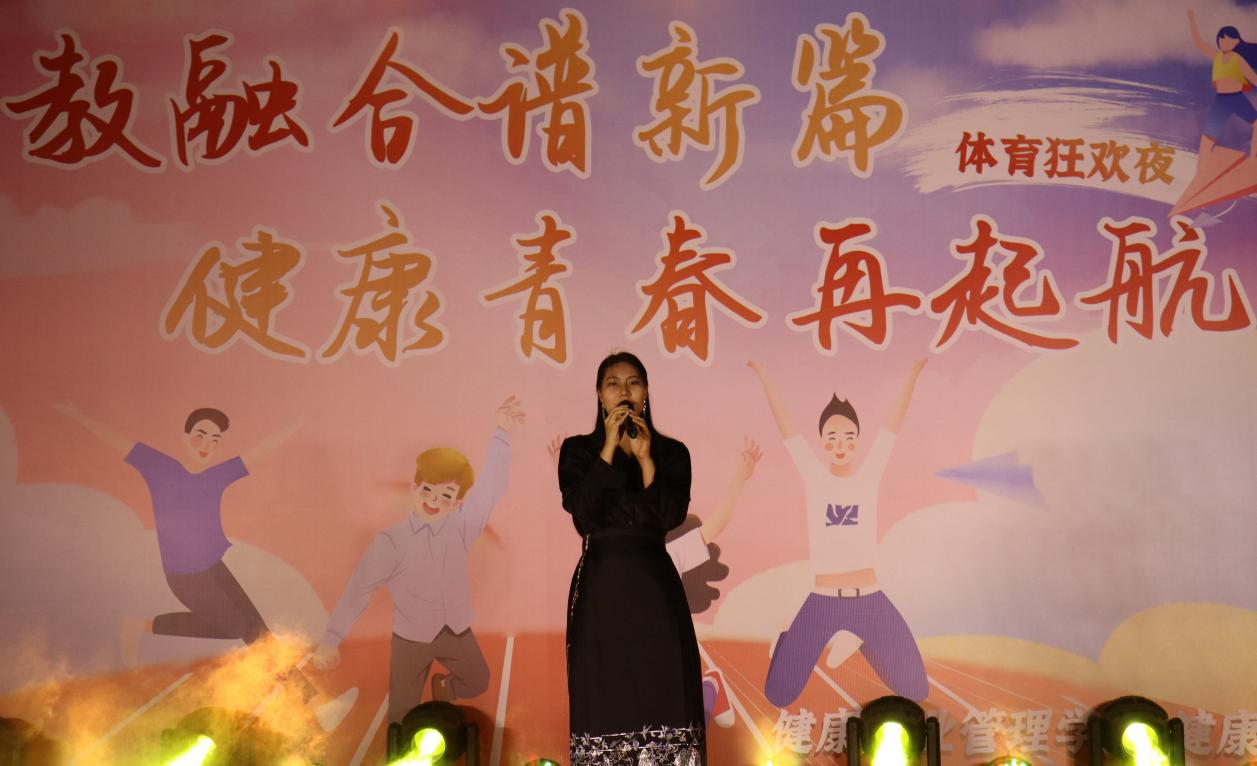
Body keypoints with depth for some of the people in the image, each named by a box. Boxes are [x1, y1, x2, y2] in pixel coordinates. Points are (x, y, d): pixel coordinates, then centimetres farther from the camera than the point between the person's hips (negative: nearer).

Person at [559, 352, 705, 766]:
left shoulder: (671, 452, 7)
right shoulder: (578, 449, 5)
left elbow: (672, 517, -6)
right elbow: (582, 511, -11)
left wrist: (645, 458, -13)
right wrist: (609, 448, -13)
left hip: (654, 586, 1)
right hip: (601, 586, -1)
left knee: (662, 694, -1)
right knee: (603, 696, 1)